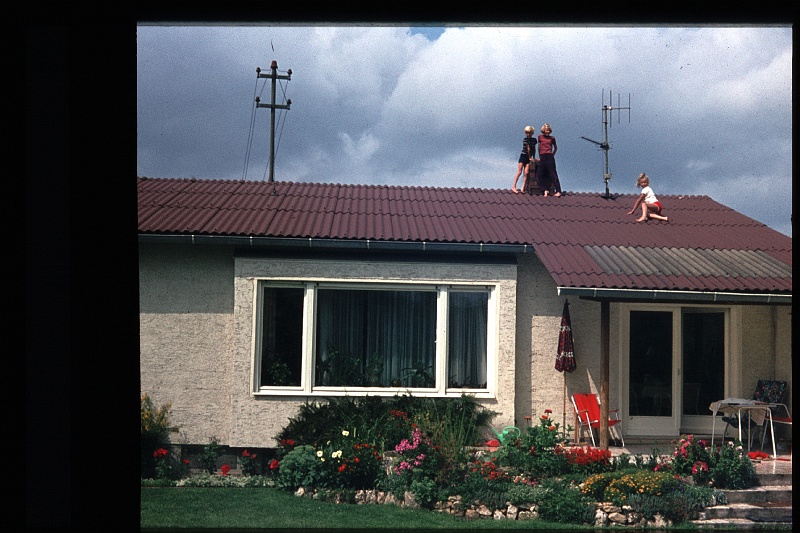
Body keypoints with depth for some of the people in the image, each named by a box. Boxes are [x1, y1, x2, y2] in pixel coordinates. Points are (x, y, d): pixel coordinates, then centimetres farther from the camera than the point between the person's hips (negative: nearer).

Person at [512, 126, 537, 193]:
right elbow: (528, 148, -9)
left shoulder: (534, 140, 9)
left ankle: (523, 188, -5)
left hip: (529, 158, 5)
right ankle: (514, 186, -8)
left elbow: (534, 149, 14)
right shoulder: (525, 139, -8)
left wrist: (534, 158, 8)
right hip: (523, 156, -5)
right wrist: (530, 157, -9)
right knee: (519, 172, -10)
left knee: (526, 173, -4)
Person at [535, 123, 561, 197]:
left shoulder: (552, 138, 9)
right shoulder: (540, 137, 13)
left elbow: (556, 148, 22)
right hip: (542, 158, 3)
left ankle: (558, 191, -8)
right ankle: (546, 190, -4)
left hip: (550, 157, -3)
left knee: (553, 175, -6)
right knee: (538, 176, -6)